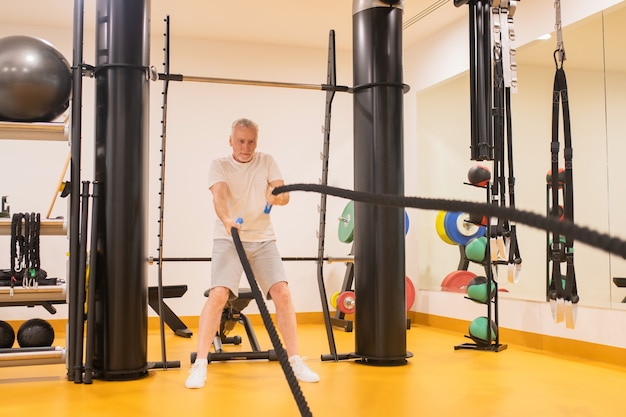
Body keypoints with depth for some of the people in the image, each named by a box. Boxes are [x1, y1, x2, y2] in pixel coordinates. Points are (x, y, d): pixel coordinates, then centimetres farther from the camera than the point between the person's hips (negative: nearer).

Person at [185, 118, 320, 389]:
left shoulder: (267, 162, 8)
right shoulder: (219, 165, 1)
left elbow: (284, 194, -4)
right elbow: (219, 196, -18)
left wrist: (278, 196, -29)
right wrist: (226, 220, -40)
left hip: (263, 238, 2)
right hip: (229, 239, -2)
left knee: (282, 293, -10)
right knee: (218, 294, -18)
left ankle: (295, 361, 0)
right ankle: (200, 364, -11)